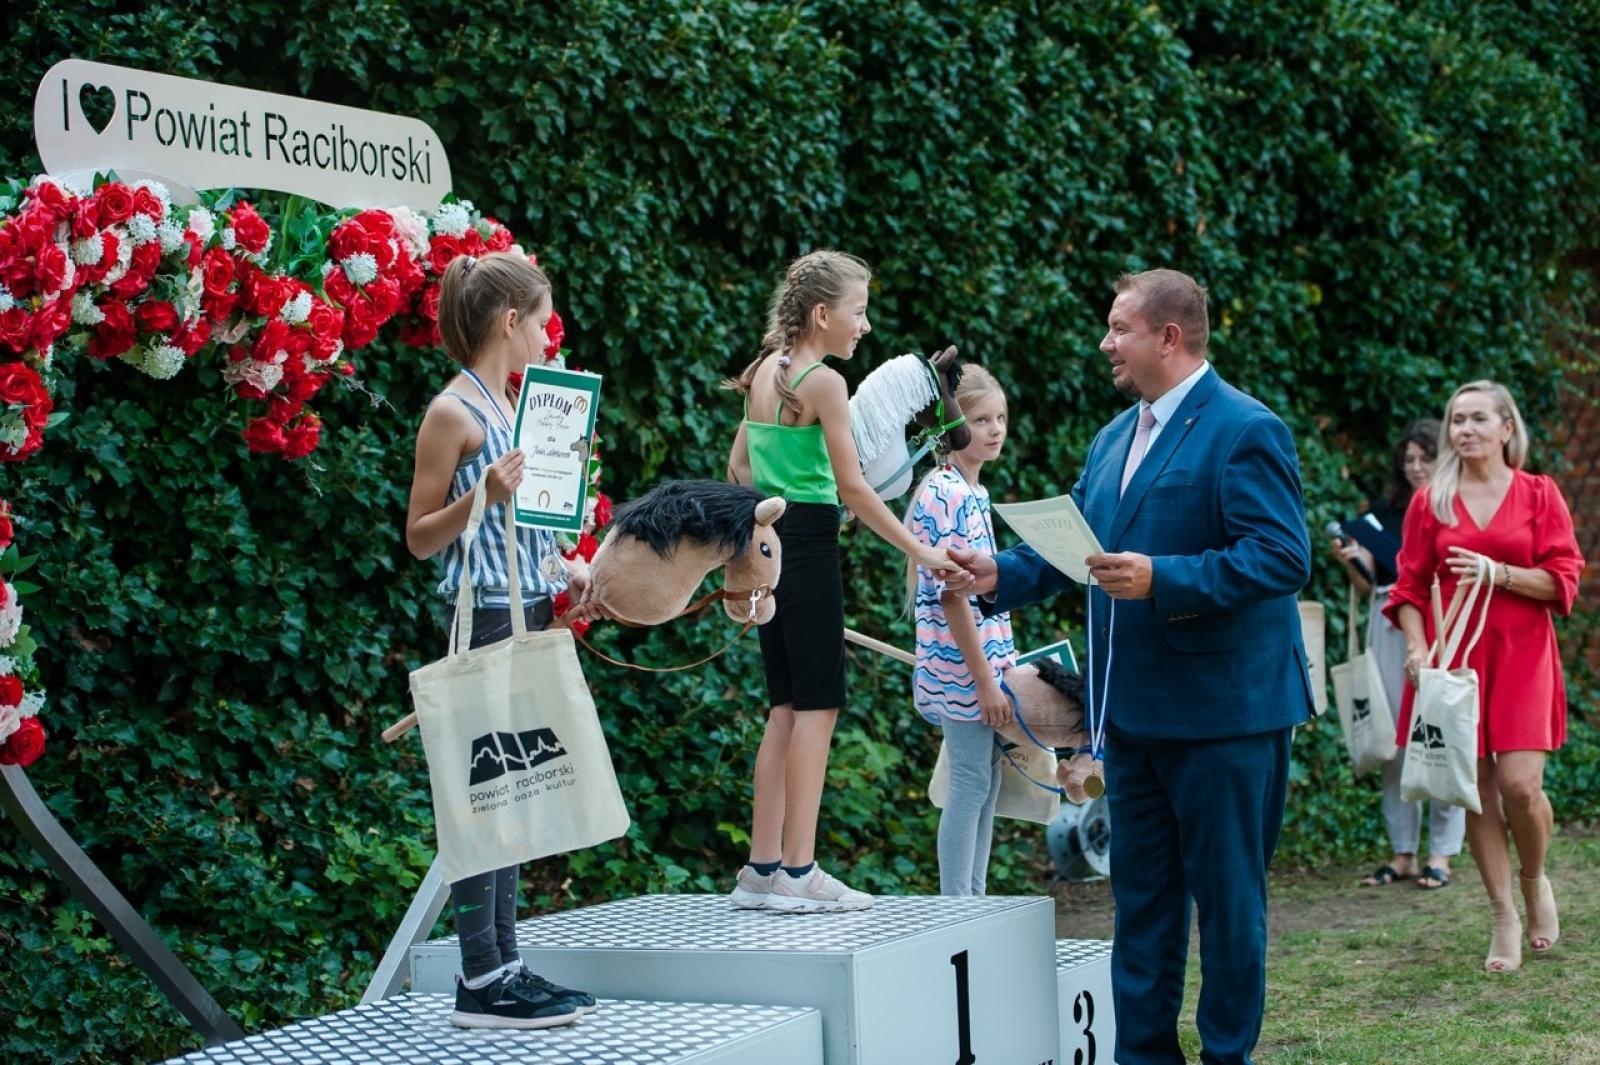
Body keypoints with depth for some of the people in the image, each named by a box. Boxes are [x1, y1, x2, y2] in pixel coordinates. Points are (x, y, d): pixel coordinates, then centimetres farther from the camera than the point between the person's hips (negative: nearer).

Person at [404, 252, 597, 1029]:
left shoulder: (509, 407, 15)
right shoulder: (453, 413, -11)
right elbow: (420, 537, -10)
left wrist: (564, 571, 12)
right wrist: (481, 496, -25)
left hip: (528, 615, 9)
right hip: (487, 617, -9)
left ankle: (504, 967, 14)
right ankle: (481, 982, -4)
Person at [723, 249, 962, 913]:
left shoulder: (765, 372, 12)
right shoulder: (822, 381, -12)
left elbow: (738, 466, 19)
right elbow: (853, 487, -14)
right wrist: (920, 551, -10)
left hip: (768, 538, 9)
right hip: (808, 542, -9)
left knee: (788, 707, 11)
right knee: (817, 705, -5)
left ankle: (764, 867, 11)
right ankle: (798, 871, -6)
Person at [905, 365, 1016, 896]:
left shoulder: (973, 492, 12)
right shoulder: (944, 495, -16)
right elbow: (951, 595, -19)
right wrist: (984, 681, -19)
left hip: (987, 662, 9)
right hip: (962, 666, -9)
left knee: (986, 784, 11)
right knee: (971, 785, -4)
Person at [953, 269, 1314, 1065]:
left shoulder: (1244, 432, -12)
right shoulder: (1116, 438, 14)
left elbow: (1283, 557, -21)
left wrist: (1162, 579, -27)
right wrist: (1002, 574, -2)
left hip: (1223, 709, -8)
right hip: (1134, 710, 8)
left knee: (1227, 894, 2)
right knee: (1141, 894, 12)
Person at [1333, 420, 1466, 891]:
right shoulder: (1384, 512, 14)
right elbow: (1366, 585, 16)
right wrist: (1350, 563, -3)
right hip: (1390, 630, 4)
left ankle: (1441, 854, 1)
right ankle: (1402, 852, 10)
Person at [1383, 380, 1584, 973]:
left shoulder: (1538, 494, 5)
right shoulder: (1431, 502, 8)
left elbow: (1563, 580, 0)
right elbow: (1410, 586, 7)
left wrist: (1501, 574, -14)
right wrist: (1416, 647, -8)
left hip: (1521, 656, -1)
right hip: (1455, 657, 2)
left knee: (1520, 783, -14)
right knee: (1475, 788, -1)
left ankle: (1534, 881, 16)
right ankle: (1503, 918, 9)